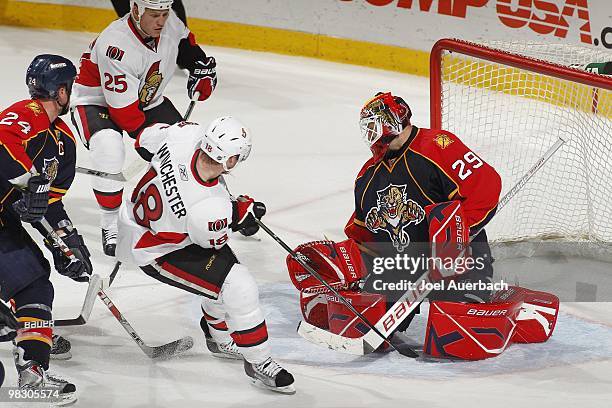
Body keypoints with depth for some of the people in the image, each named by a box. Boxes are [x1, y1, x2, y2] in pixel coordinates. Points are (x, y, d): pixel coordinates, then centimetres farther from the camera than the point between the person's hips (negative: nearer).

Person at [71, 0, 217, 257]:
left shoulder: (169, 22, -15)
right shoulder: (115, 45, -37)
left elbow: (185, 43, 14)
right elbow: (123, 110, -32)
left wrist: (202, 66, 2)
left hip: (146, 99, 7)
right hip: (96, 101, -7)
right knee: (109, 150, -34)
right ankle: (111, 225, -19)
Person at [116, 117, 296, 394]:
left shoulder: (187, 133, -25)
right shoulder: (212, 204, -39)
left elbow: (146, 137, -1)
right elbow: (212, 240, -15)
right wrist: (242, 212, -3)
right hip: (155, 252, -8)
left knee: (227, 270, 22)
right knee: (239, 287, -10)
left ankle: (219, 338, 45)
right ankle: (258, 363, 6)